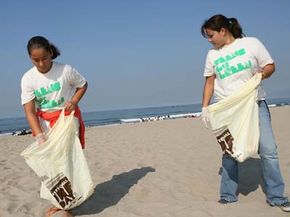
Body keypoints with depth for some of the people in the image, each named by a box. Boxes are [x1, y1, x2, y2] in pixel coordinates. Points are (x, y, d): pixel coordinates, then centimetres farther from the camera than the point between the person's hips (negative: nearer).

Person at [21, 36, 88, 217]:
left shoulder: (66, 70, -15)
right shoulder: (28, 79, -10)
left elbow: (83, 84, 4)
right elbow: (30, 111, -13)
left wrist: (74, 101, -14)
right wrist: (40, 137, -23)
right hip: (44, 122, 3)